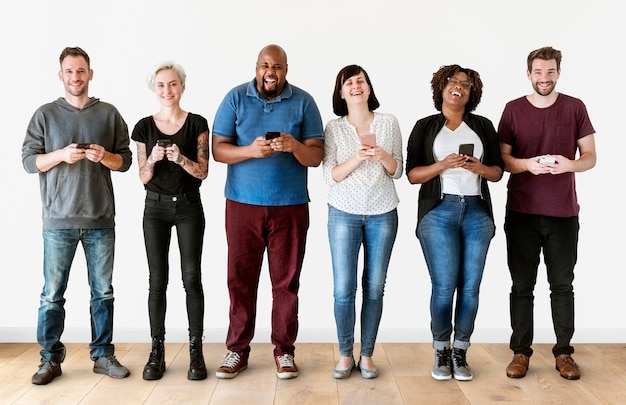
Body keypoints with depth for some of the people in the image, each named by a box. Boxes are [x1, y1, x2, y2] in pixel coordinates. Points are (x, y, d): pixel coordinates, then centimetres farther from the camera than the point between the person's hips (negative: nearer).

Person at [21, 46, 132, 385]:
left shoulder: (109, 114, 6)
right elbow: (28, 160, 1)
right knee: (52, 294, 3)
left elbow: (126, 160, 8)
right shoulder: (46, 114, 4)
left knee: (103, 292, 8)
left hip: (101, 220, 1)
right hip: (58, 220, -1)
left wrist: (105, 157, -13)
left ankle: (103, 356, 20)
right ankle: (51, 359, 17)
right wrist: (61, 155, -16)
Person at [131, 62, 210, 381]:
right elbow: (143, 177, 3)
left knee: (192, 277, -3)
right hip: (156, 208, 1)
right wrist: (153, 159, -18)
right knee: (157, 279, 2)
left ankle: (196, 351, 5)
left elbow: (203, 172, -4)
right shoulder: (145, 127, 4)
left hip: (189, 207, -1)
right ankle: (157, 352, 11)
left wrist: (181, 158, -22)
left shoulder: (197, 124, 0)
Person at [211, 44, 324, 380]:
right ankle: (237, 350, 18)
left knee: (286, 280, 5)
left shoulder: (303, 102, 2)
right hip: (242, 204, 1)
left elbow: (316, 157, -2)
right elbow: (218, 149, -2)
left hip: (290, 206, 0)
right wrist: (251, 150, -20)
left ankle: (284, 350, 18)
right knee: (240, 279, 5)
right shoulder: (235, 98, 3)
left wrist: (294, 146, -23)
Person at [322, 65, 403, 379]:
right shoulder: (334, 128, 2)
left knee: (374, 288, 4)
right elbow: (330, 176, -4)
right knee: (343, 289, -4)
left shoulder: (389, 123, 5)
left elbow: (397, 171, 7)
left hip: (382, 214, 1)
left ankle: (367, 355, 16)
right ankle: (345, 354, 13)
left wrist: (382, 155, -14)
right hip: (344, 213, -1)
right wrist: (357, 158, -19)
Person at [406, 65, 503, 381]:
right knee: (444, 286, -7)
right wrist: (443, 165, -15)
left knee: (470, 286, -1)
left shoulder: (483, 126, 14)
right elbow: (412, 174, 0)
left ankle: (460, 352, 11)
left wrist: (480, 168, -9)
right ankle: (441, 352, 9)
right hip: (438, 211, -2)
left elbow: (498, 171, 12)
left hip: (477, 211, 2)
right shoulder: (425, 127, 8)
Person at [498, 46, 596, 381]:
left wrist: (570, 164, -17)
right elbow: (502, 158, 2)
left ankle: (563, 352, 17)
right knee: (522, 286, 5)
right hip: (521, 212, 0)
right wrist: (527, 164, -18)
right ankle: (520, 352, 14)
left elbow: (590, 157, 5)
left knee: (562, 285, 6)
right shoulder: (513, 110, 3)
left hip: (563, 214, 0)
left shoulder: (575, 108, 4)